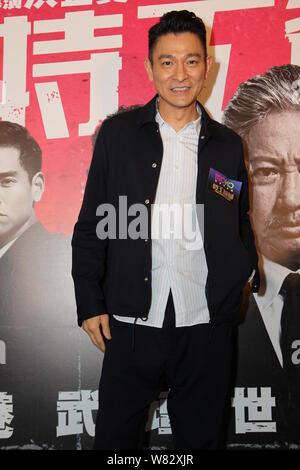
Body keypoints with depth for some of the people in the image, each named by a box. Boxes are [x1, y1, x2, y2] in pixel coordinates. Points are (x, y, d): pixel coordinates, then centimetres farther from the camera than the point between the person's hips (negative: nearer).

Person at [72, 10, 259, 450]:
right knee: (115, 436, 8)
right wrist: (90, 303, -3)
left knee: (200, 438, 16)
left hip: (206, 327, 2)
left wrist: (243, 276, -2)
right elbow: (91, 224, 3)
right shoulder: (117, 133, 2)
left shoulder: (228, 144, 7)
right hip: (132, 323, -1)